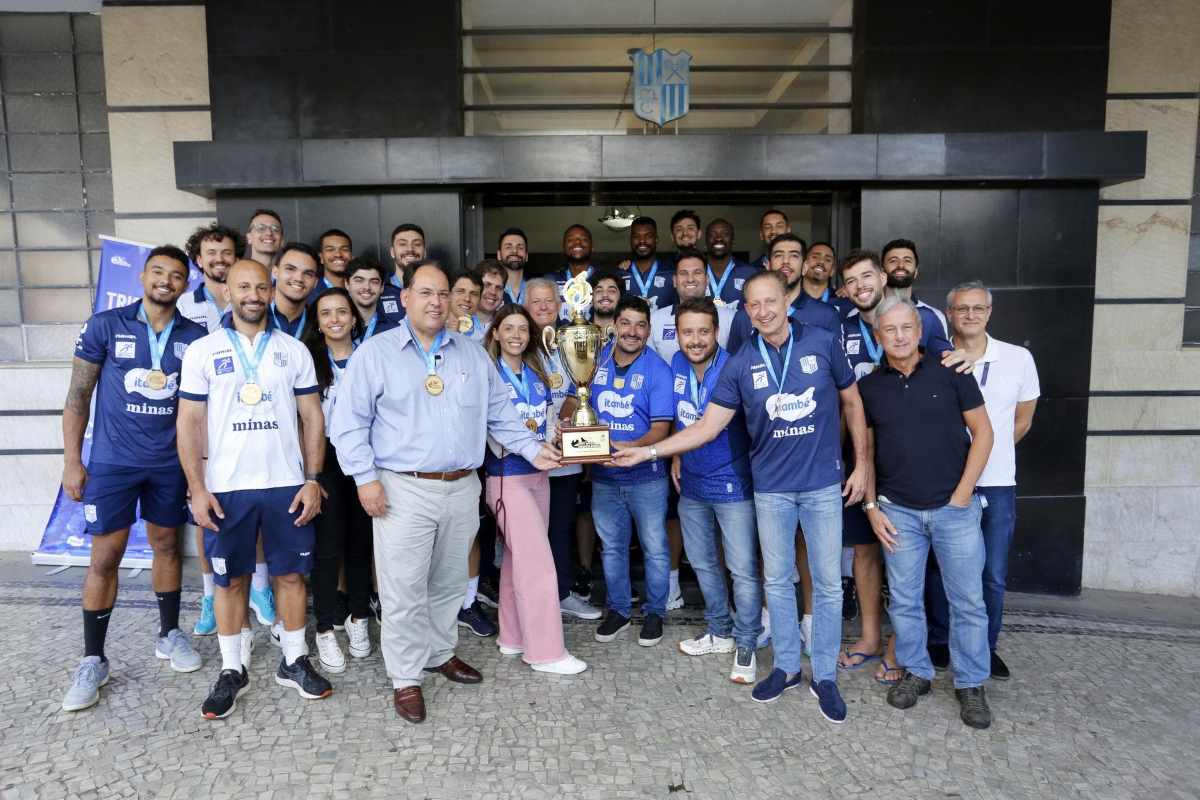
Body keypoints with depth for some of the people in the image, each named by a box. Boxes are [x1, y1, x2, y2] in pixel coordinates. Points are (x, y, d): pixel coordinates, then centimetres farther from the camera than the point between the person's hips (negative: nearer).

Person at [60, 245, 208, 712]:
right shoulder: (104, 326, -5)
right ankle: (92, 660, 15)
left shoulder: (195, 337, 0)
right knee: (105, 557, 1)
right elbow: (78, 395, -2)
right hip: (112, 462, -2)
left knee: (167, 545, 13)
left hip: (170, 463, 2)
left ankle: (169, 634, 30)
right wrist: (71, 460, -5)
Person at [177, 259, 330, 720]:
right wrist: (197, 488, -7)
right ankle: (232, 670, 24)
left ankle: (294, 662, 23)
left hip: (287, 485, 1)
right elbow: (189, 422, 0)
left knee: (291, 573, 8)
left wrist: (313, 480, -3)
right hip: (226, 488, -1)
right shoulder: (203, 351, 1)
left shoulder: (294, 350, 4)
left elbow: (312, 418, 4)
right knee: (230, 579, 9)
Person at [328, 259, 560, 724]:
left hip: (462, 489, 4)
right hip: (403, 491, -4)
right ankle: (406, 678, 16)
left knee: (449, 583, 17)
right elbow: (349, 423, -4)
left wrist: (532, 449, 6)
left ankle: (440, 652, 36)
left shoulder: (473, 356, 12)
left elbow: (500, 414, 15)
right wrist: (365, 478, -11)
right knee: (404, 591, 1)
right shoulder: (375, 352, -1)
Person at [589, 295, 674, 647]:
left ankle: (654, 613, 27)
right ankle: (618, 610, 33)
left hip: (645, 476, -4)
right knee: (611, 547, 16)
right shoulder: (598, 360, 2)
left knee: (654, 548, 8)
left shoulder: (658, 370, -10)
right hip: (603, 476, 4)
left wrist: (630, 449, -31)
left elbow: (660, 429, -15)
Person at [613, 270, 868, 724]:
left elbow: (851, 402, 5)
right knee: (777, 580, 12)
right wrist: (647, 452, -11)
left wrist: (861, 464, 2)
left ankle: (825, 676, 23)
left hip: (823, 483, -1)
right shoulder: (740, 364, -4)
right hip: (771, 487, 1)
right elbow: (707, 427, -4)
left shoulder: (823, 344, -6)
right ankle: (786, 667, 30)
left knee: (828, 582, 7)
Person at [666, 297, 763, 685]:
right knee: (702, 563, 18)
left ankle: (745, 645, 17)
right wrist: (676, 457, 9)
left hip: (732, 483, -6)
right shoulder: (677, 364, 1)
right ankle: (719, 632, 36)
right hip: (691, 484, 7)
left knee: (743, 569, 0)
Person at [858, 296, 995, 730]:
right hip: (898, 511, 2)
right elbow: (865, 450, 8)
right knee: (904, 599, 10)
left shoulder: (950, 372, -3)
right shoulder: (869, 386, 3)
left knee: (968, 601, 6)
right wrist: (871, 506, 2)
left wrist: (963, 492, -6)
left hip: (954, 506, -1)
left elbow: (982, 430, 0)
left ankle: (971, 684, 23)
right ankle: (915, 672, 29)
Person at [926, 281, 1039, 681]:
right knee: (939, 569, 9)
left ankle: (985, 646, 26)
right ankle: (940, 641, 27)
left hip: (996, 484, 1)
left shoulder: (1019, 359, 0)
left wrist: (989, 454, 13)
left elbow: (1022, 421, 12)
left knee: (993, 576, 7)